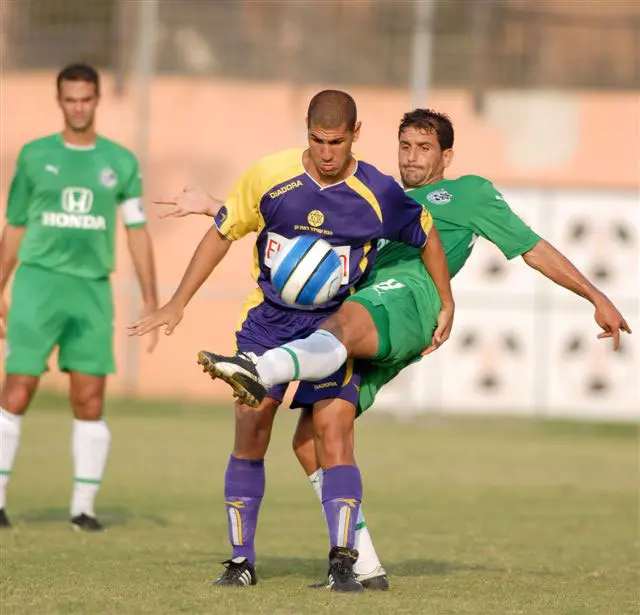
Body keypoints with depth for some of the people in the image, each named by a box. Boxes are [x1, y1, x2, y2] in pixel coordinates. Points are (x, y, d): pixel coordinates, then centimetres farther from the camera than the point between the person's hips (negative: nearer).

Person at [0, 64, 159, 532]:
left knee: (90, 401, -2)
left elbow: (138, 232, 8)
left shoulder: (121, 162, 8)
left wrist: (151, 303, 3)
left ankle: (84, 506, 6)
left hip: (93, 288, 1)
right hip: (38, 282, -1)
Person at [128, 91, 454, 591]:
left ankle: (343, 560, -16)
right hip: (268, 319, 1)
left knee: (334, 433, -17)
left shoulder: (380, 194, -12)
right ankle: (241, 560, 8)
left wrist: (446, 305, 11)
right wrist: (178, 304, 2)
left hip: (334, 325, -1)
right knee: (250, 435, -3)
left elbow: (427, 238, 6)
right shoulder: (270, 176, -10)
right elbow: (223, 234, 2)